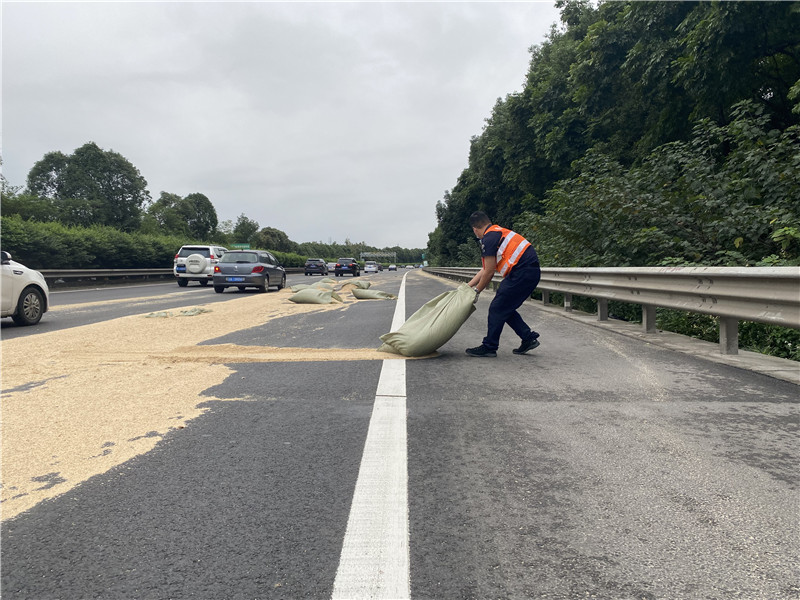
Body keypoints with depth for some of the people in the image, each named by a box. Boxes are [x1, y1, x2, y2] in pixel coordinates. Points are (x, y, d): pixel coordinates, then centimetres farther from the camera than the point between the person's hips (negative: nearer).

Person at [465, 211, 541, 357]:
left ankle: (489, 347, 6)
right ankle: (529, 338, 18)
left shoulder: (489, 238, -9)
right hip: (532, 272, 10)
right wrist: (467, 286, 27)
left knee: (497, 308, -1)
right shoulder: (497, 233, 23)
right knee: (506, 308, 17)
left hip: (523, 272, -10)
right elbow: (485, 269, 25)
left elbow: (489, 272, -8)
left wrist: (476, 291, 6)